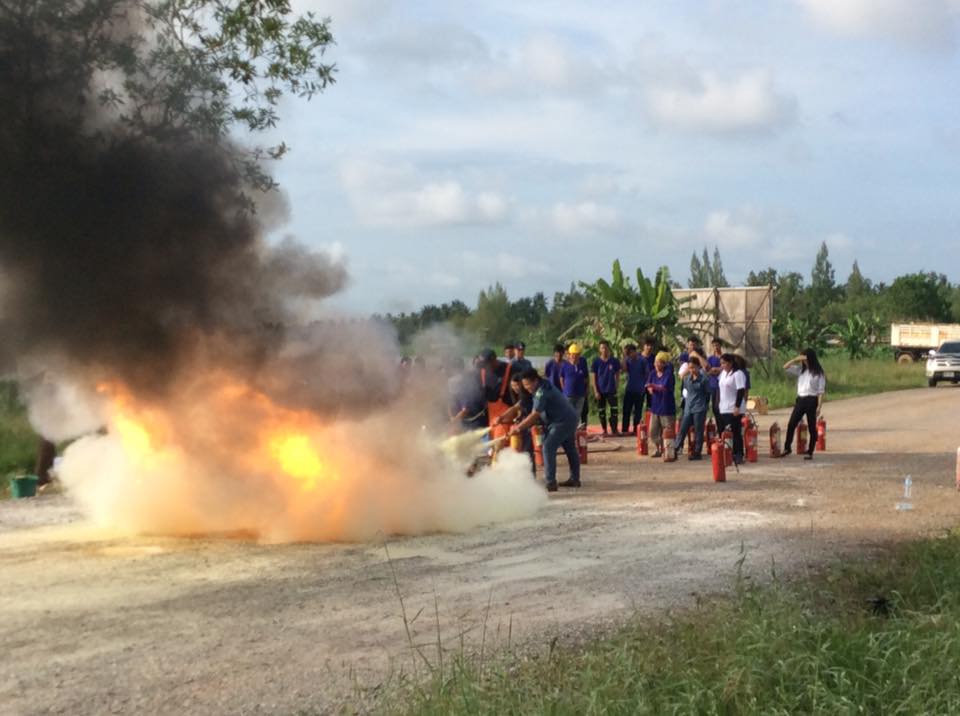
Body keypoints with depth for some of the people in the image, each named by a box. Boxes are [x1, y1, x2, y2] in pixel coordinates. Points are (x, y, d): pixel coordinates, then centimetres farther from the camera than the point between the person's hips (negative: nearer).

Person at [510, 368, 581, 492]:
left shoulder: (541, 392, -22)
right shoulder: (543, 387, 9)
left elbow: (534, 416, -22)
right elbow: (536, 414, 10)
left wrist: (519, 428, -16)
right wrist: (520, 425, 3)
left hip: (563, 422, -11)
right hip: (571, 418, 11)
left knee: (548, 448, -13)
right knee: (570, 449, 19)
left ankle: (550, 483, -15)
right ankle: (574, 479, 31)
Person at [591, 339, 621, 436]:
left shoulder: (614, 361, -2)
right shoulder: (596, 361, -4)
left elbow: (617, 375, 7)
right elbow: (594, 377, -2)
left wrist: (617, 386, 2)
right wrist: (595, 391, -7)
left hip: (611, 390, 0)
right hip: (600, 391, 0)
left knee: (614, 410, -5)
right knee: (601, 411, 7)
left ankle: (614, 430, 4)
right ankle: (604, 430, 19)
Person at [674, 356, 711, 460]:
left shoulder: (703, 379, -8)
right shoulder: (686, 378, 7)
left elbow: (707, 394, 0)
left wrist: (704, 406, 3)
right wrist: (688, 400, 12)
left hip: (699, 409, -5)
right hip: (688, 409, 5)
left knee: (698, 431, 1)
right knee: (682, 429, 3)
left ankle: (697, 453, 7)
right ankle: (675, 450, 6)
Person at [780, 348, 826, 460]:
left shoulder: (818, 373, -5)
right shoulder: (801, 370, 9)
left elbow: (821, 391, -8)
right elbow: (785, 367, 5)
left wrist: (819, 406, -15)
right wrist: (796, 359, -8)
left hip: (811, 400, -5)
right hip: (800, 399, 5)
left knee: (812, 427, 2)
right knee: (791, 424, 3)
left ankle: (810, 452, 8)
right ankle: (787, 448, 15)